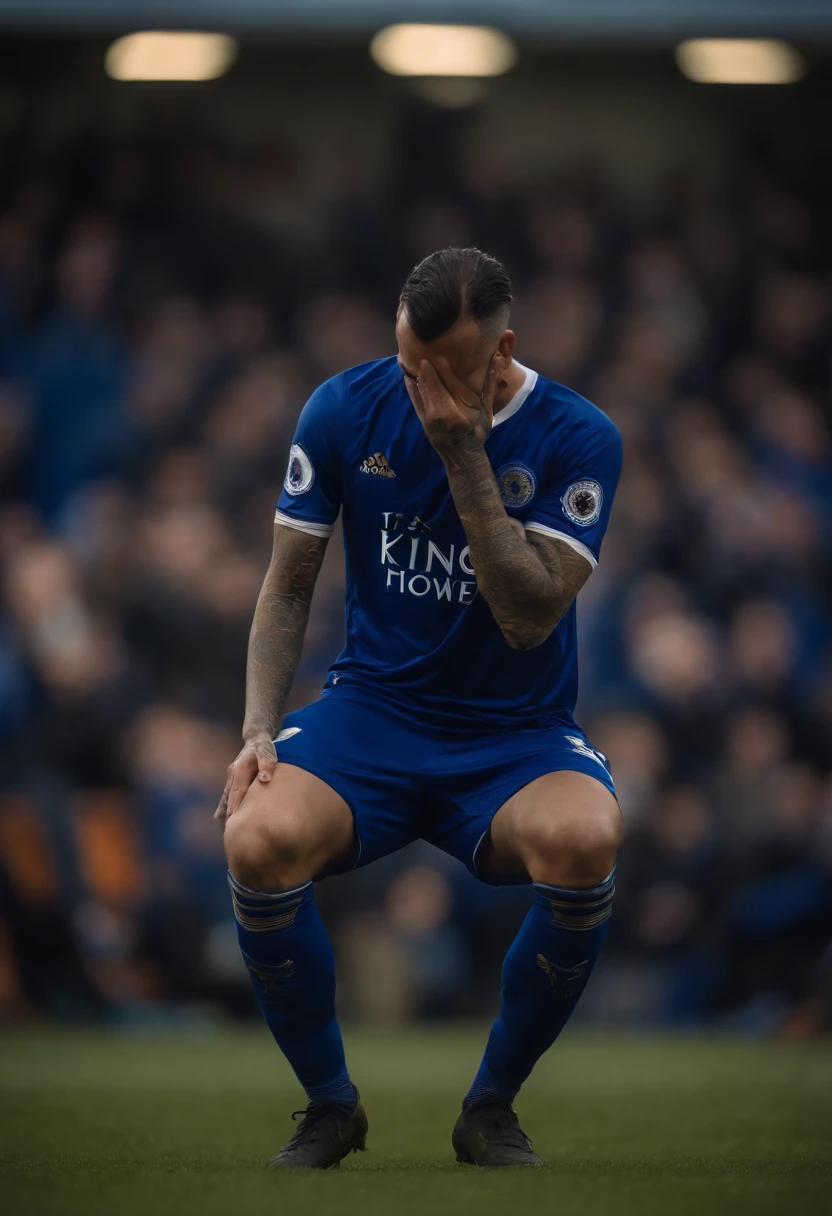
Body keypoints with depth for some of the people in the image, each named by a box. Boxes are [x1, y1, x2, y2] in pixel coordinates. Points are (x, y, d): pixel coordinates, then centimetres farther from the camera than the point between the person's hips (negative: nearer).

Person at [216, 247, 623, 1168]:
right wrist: (259, 731, -9)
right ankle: (329, 1103, -4)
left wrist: (462, 453, -23)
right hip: (372, 711, 1)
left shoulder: (576, 439, -10)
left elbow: (529, 618, -19)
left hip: (517, 736, -1)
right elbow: (287, 588, 5)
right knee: (259, 842, -31)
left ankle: (492, 1107, -9)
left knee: (583, 846, -36)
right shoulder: (346, 410, -3)